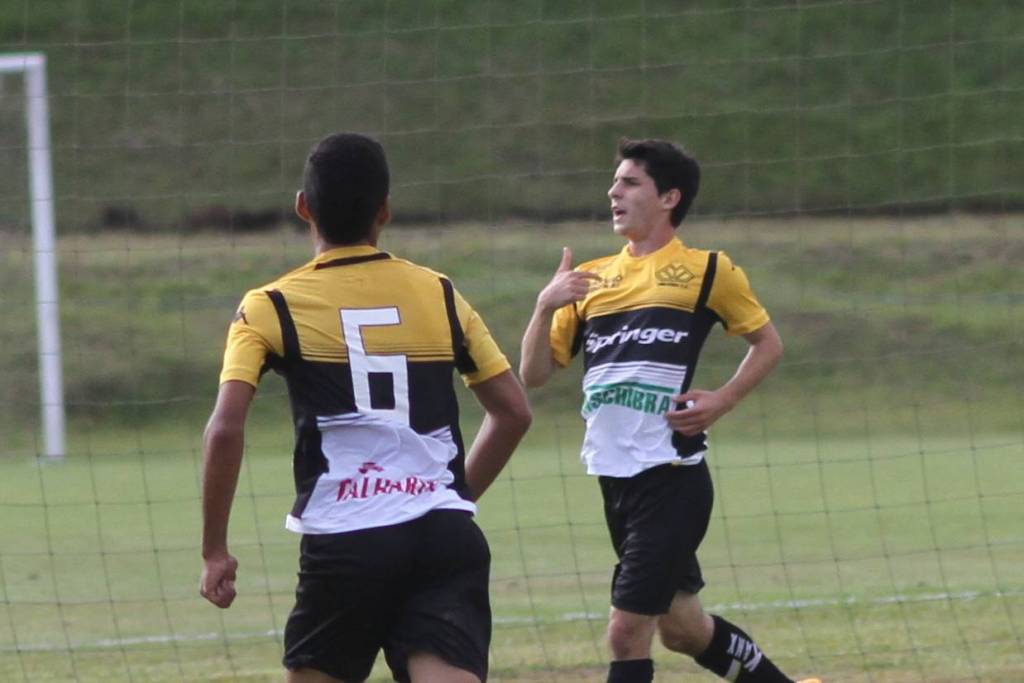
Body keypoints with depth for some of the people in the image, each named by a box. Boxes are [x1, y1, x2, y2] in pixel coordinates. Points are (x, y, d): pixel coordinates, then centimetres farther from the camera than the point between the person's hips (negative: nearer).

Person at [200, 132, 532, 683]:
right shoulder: (439, 295, 12)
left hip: (344, 542, -2)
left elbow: (225, 430, -9)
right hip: (445, 534, 2)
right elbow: (513, 412, 16)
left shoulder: (271, 309, 3)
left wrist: (214, 552, -1)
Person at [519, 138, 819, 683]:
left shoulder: (706, 271, 0)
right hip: (614, 475, 6)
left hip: (671, 477, -6)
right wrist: (545, 305, -7)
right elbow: (534, 374, 11)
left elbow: (768, 343, 10)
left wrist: (720, 402, -6)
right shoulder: (590, 280, 13)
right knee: (681, 628, 14)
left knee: (627, 632, -12)